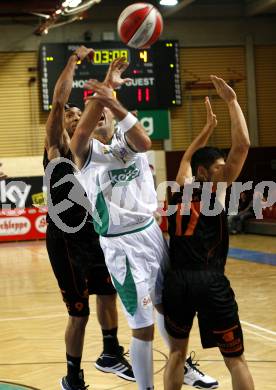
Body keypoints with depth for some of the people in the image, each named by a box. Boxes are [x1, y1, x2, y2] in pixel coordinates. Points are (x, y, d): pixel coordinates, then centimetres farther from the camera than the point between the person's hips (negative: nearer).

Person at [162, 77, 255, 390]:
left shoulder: (181, 190, 13)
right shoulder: (216, 190, -1)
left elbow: (187, 156, 34)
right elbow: (242, 145, -5)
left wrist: (209, 126, 39)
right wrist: (232, 101, 0)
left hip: (176, 280, 5)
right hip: (210, 281, -5)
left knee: (177, 352, 18)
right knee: (234, 358, 4)